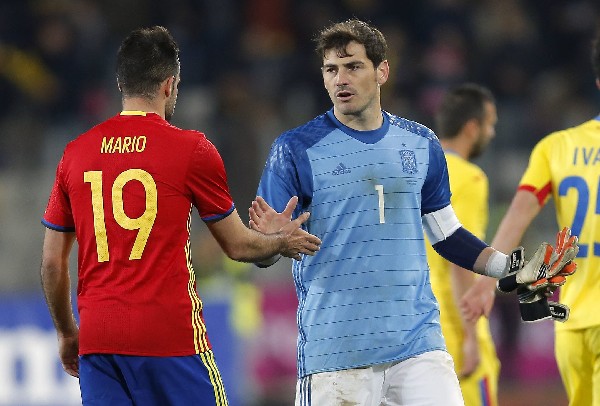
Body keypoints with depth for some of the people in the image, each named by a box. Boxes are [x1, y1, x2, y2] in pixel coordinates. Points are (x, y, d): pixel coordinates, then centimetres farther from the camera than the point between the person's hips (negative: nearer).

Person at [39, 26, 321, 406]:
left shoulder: (76, 152, 7)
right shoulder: (192, 149, -3)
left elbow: (52, 262, 12)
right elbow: (239, 246, 7)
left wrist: (67, 333, 25)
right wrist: (284, 241, 28)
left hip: (96, 342, 4)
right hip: (171, 335, -4)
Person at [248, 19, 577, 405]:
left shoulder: (421, 144, 11)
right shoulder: (296, 149, -1)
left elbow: (446, 234, 21)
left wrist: (513, 268, 8)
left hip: (418, 344, 3)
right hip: (334, 353, -2)